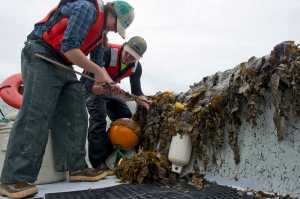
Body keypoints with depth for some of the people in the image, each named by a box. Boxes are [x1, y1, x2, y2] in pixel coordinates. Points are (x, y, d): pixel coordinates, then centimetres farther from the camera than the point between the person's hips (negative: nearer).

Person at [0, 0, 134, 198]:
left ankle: (77, 167, 5)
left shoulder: (101, 29, 16)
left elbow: (96, 61, 21)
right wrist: (98, 71, -16)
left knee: (75, 116, 1)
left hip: (62, 65, 10)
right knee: (35, 116, -17)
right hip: (40, 57, -10)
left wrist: (103, 82, 6)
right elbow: (68, 48, -22)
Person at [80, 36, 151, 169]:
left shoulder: (136, 67, -12)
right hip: (91, 85, -7)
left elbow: (136, 89, -10)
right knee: (99, 116, -26)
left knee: (125, 117, 2)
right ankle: (99, 161, -23)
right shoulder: (108, 51, -33)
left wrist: (141, 99, -31)